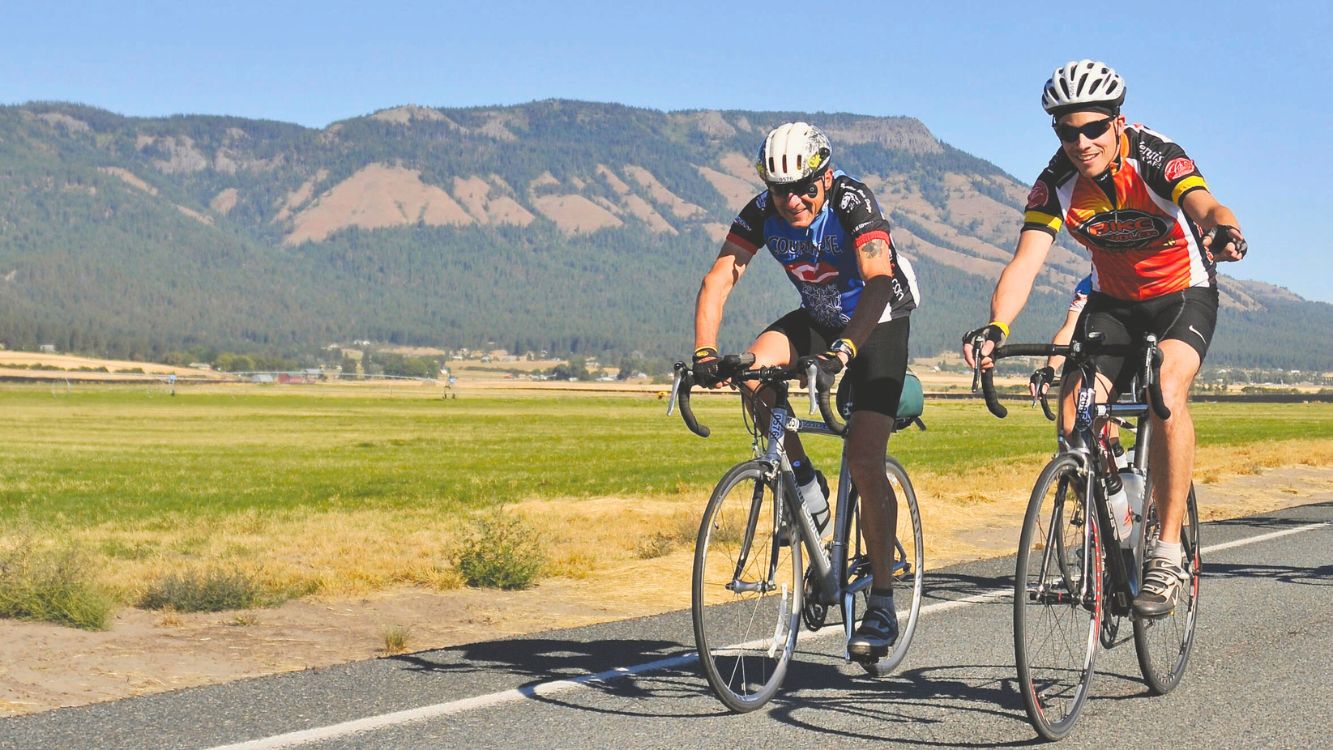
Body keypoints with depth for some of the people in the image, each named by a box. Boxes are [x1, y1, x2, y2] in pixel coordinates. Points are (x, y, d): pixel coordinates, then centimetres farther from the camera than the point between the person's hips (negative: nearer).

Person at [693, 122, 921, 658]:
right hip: (817, 318, 5)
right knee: (753, 368, -26)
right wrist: (705, 350, -39)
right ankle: (806, 485, -5)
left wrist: (845, 348, -56)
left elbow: (877, 281, -41)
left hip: (879, 322, -5)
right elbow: (719, 278, -23)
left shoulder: (854, 203, -29)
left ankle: (882, 603, -7)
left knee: (865, 460, -16)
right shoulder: (761, 213, -16)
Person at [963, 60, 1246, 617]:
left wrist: (1224, 231, -68)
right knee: (1074, 415, -16)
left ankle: (1168, 556, -25)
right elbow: (1025, 262, -25)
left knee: (1167, 394, -32)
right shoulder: (1057, 182, -16)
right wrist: (995, 327, -43)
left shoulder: (1156, 158, -24)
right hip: (1113, 302, 4)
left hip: (1183, 294, -4)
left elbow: (1205, 207, -42)